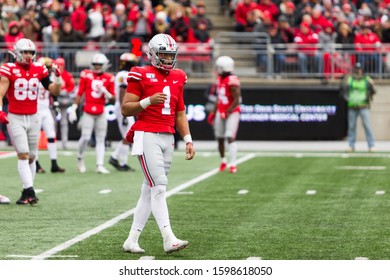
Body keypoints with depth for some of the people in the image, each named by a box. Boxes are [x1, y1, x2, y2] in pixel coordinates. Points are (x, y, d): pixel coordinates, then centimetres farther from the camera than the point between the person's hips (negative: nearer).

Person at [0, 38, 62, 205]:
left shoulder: (39, 70, 3)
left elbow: (55, 91, 8)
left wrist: (57, 77, -11)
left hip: (33, 118, 4)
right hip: (15, 118, -4)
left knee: (31, 157, 7)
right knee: (23, 155, -13)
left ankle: (26, 194, 15)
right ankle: (30, 192, -20)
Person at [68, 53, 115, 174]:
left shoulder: (109, 78, 4)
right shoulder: (86, 75, 0)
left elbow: (112, 98, 6)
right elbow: (79, 94, 5)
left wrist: (105, 92, -13)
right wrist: (73, 109, 2)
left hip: (101, 113, 2)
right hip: (88, 111, -2)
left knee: (100, 139, 3)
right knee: (85, 137, -8)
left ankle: (100, 165, 3)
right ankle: (80, 158, 18)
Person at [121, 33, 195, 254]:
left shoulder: (177, 78, 14)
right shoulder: (141, 76, -5)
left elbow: (180, 113, 20)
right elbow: (125, 110, -6)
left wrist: (188, 140, 11)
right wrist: (148, 101, -20)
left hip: (168, 138, 7)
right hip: (147, 136, -7)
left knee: (150, 190, 7)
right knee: (159, 187, -14)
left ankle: (132, 239, 12)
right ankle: (169, 239, -20)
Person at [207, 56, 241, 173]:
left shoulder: (232, 81, -19)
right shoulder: (220, 79, 8)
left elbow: (236, 100, -19)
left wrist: (227, 112, -19)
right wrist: (213, 112, 18)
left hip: (232, 113, -8)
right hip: (221, 112, 8)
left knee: (230, 137, -13)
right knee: (220, 138, 11)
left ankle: (233, 164, -13)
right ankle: (223, 160, 28)